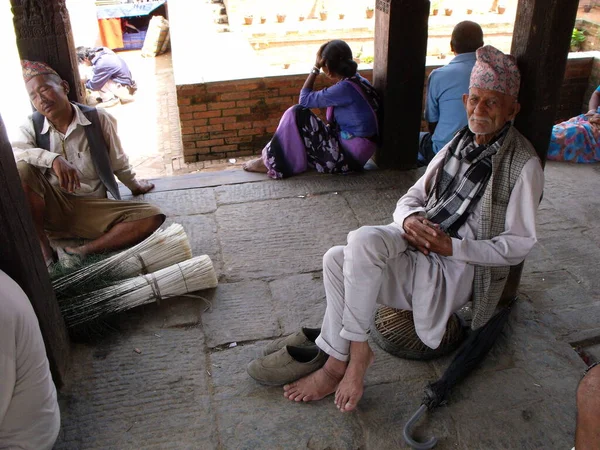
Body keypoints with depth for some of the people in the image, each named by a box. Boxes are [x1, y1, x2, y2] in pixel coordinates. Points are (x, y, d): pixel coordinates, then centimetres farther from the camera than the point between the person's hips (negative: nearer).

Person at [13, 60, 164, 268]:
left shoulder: (98, 119, -3)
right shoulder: (32, 125, 0)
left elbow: (117, 160, 11)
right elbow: (13, 152, -20)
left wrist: (134, 185, 24)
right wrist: (53, 159, -34)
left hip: (91, 207, 0)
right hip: (51, 205, 0)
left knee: (152, 216, -21)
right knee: (21, 170, -29)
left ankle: (82, 252, -26)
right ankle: (42, 249, -19)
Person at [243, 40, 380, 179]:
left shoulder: (345, 88, -22)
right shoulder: (355, 80, 6)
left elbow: (305, 99, -11)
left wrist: (316, 67, -8)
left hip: (349, 155, -9)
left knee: (297, 114, -11)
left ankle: (272, 162, -1)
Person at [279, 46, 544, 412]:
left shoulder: (523, 165, -6)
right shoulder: (459, 145, 14)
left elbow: (520, 244, -8)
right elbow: (412, 197, 15)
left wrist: (452, 246, -17)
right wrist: (410, 218, -10)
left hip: (457, 269, -6)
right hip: (419, 242, 7)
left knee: (365, 240, -30)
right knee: (339, 258, -20)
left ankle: (355, 351, -15)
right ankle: (341, 360, -12)